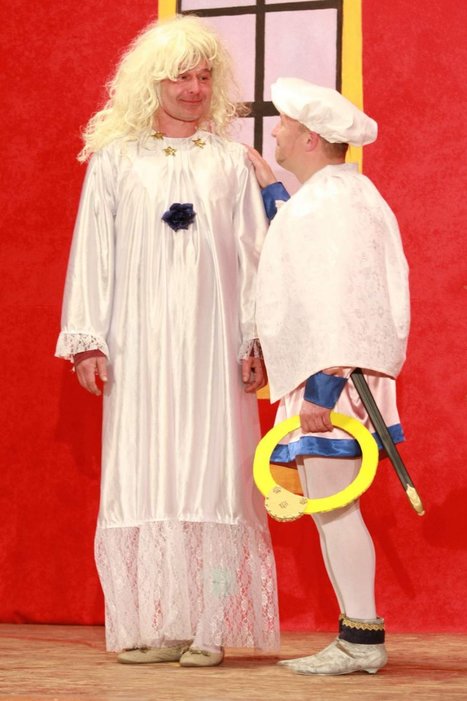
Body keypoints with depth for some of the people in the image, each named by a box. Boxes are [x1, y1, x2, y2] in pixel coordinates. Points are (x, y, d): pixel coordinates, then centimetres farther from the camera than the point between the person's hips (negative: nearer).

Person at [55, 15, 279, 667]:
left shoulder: (232, 160, 11)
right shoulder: (115, 160, 9)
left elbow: (254, 253, 6)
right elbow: (92, 250, 6)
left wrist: (257, 338, -3)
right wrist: (86, 338, -3)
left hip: (213, 343, 0)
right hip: (140, 344, 0)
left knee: (212, 474, -5)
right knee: (141, 477, -3)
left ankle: (207, 628, -3)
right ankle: (150, 626, 0)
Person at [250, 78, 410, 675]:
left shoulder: (334, 199, -15)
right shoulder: (327, 194, 17)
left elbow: (338, 301, -23)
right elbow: (302, 249, 35)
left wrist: (321, 390, -26)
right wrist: (269, 189, 40)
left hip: (331, 380, -11)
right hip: (320, 382, 11)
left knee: (332, 506, -9)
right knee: (330, 508, 11)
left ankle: (362, 640, -6)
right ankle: (357, 638, 14)